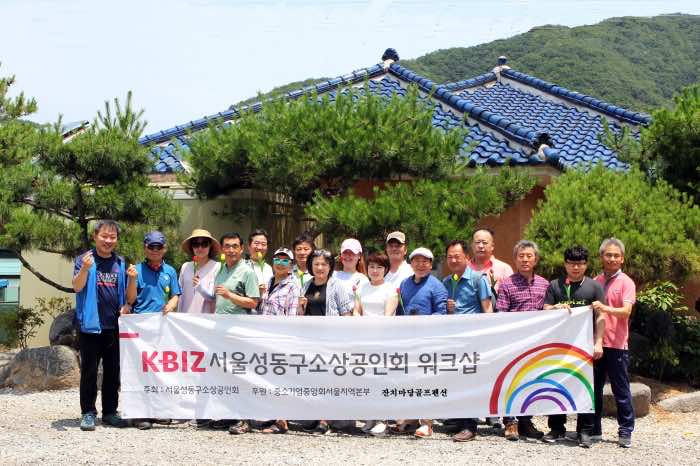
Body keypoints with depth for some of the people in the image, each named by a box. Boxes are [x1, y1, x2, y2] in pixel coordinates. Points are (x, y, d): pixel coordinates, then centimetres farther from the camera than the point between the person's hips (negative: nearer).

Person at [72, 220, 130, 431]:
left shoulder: (120, 262, 11)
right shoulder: (84, 259, -2)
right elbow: (77, 287, -16)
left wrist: (126, 305, -2)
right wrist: (85, 268, -34)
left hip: (115, 325, 4)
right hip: (91, 324, -4)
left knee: (113, 371, 10)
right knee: (89, 370, 0)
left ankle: (110, 412, 19)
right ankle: (88, 413, 6)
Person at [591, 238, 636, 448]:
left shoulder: (626, 283, -4)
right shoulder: (595, 282, 11)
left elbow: (626, 311, -18)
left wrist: (605, 308, -34)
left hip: (616, 345, -5)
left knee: (621, 390, 2)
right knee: (594, 388, 9)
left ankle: (625, 432, 11)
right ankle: (594, 430, 18)